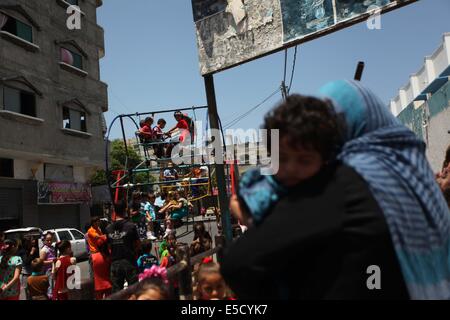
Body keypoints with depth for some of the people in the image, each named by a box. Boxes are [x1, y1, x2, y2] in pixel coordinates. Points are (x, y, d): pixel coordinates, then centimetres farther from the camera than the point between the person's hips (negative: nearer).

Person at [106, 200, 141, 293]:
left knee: (116, 290, 9)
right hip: (129, 262, -4)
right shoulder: (131, 226, -9)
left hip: (115, 263, 4)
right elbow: (138, 244, -3)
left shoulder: (108, 228, 2)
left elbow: (109, 246, 6)